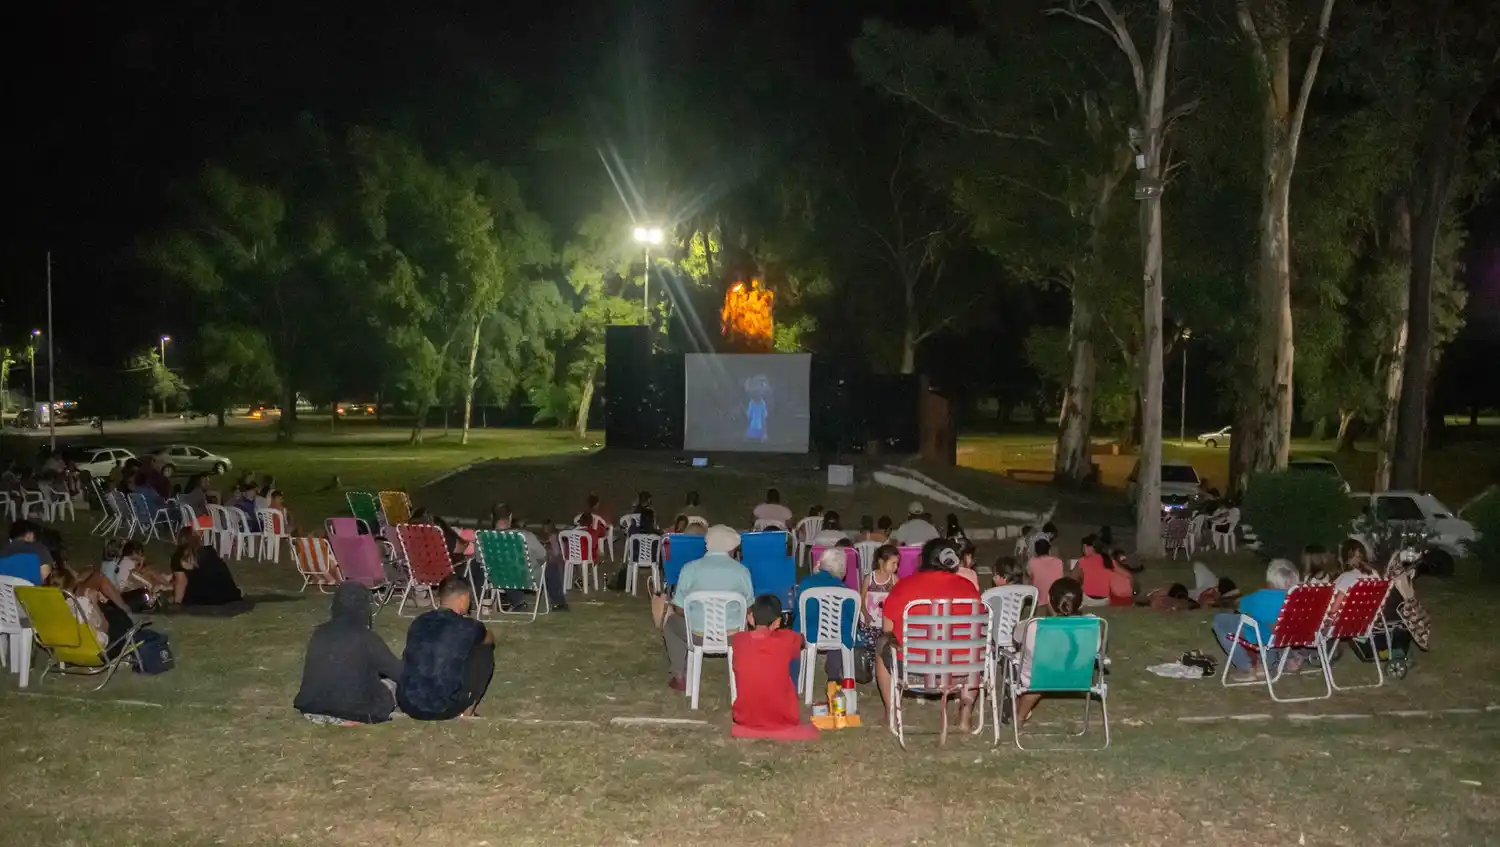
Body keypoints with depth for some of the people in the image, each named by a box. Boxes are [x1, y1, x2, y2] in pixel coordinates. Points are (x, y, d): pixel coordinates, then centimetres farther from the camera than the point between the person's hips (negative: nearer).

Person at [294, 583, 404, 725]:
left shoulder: (319, 633, 2)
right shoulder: (367, 638, -13)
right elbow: (399, 671, -6)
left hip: (313, 706, 6)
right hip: (355, 710, -6)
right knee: (395, 682, 13)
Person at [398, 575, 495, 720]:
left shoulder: (419, 622, 7)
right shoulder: (467, 627, -6)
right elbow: (490, 639, 19)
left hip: (406, 705, 5)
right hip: (442, 709, -5)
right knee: (484, 652, 12)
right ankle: (467, 711, 12)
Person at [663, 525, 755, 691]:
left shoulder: (690, 568, -8)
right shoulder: (742, 570, -5)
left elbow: (679, 610, -2)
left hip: (698, 635, -1)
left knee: (670, 621, 31)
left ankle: (680, 677, 30)